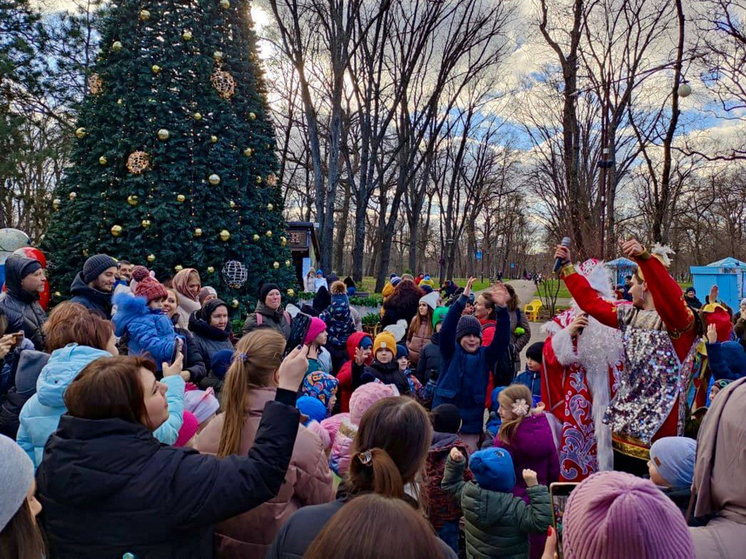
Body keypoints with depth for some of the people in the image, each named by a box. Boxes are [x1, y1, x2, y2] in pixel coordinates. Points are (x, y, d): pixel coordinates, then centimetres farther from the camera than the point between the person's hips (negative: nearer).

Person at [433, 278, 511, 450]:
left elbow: (502, 339, -9)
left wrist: (502, 308, -24)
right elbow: (446, 329, -17)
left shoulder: (485, 355, 4)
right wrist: (463, 299, -27)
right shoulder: (451, 352, -1)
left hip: (471, 423, 1)